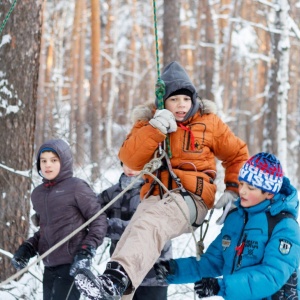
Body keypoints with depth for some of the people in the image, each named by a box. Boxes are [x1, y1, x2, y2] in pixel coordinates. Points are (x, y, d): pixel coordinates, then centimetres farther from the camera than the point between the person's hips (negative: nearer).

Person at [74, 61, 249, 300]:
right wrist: (155, 128, -15)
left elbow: (238, 155, 19)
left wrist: (233, 190, 6)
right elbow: (130, 160, -2)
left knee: (148, 226, -36)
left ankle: (116, 280, -59)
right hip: (156, 197, 4)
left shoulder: (208, 121, 9)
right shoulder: (149, 120, 13)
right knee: (132, 238, -24)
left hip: (191, 197, -4)